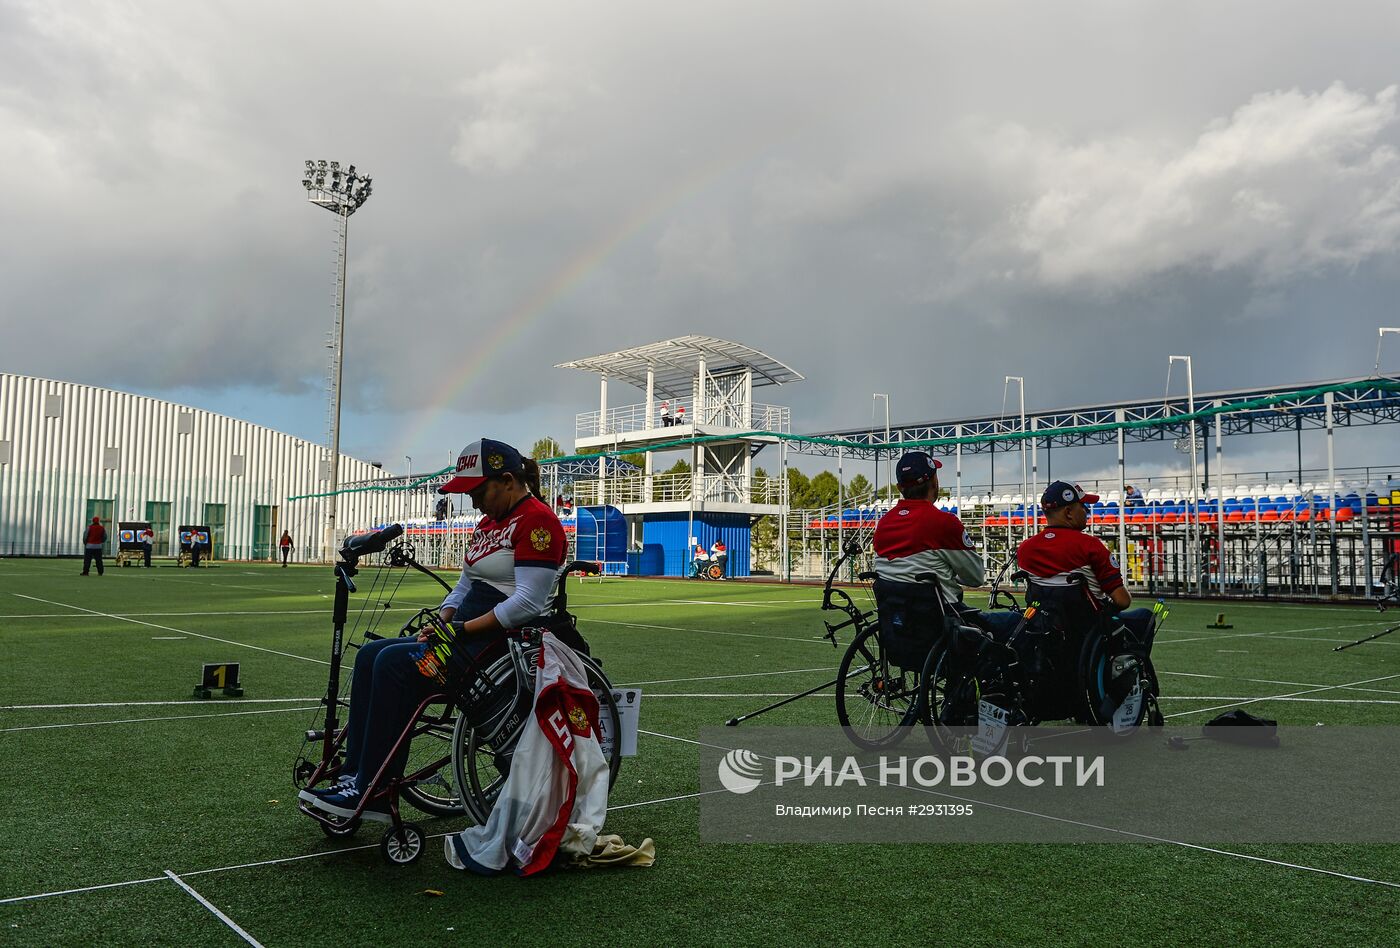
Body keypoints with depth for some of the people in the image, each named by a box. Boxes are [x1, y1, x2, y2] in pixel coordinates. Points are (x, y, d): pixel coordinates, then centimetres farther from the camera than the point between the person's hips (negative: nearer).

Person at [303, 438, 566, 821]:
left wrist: (465, 628, -18)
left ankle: (373, 795, -16)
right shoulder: (490, 522, 19)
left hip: (506, 641, -10)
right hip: (469, 635, 10)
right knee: (371, 655, -3)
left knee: (396, 662, -22)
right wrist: (441, 622, 2)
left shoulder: (536, 520, -12)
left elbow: (526, 603, -21)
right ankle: (354, 776, -4)